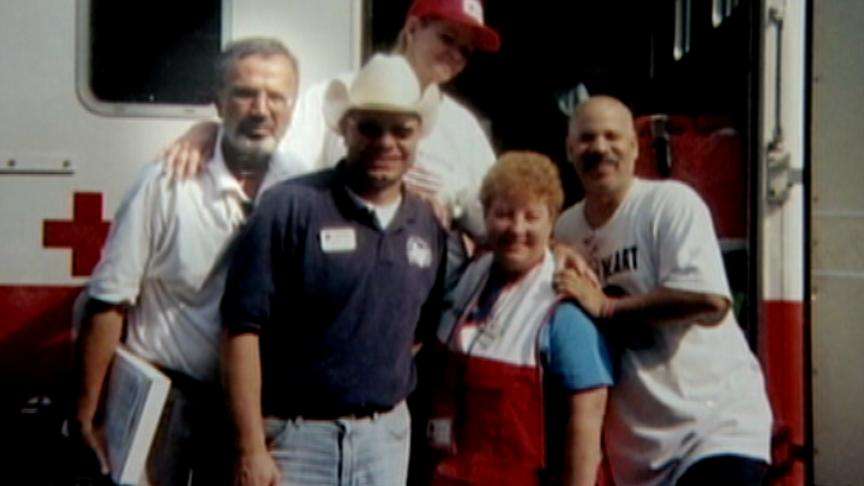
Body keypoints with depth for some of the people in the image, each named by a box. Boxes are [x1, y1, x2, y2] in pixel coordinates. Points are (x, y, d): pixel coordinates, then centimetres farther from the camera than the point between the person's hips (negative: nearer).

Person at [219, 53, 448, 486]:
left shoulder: (429, 226, 6)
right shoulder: (291, 206, -10)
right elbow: (242, 328, -13)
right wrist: (251, 449, -15)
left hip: (386, 436, 5)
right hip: (295, 434, -5)